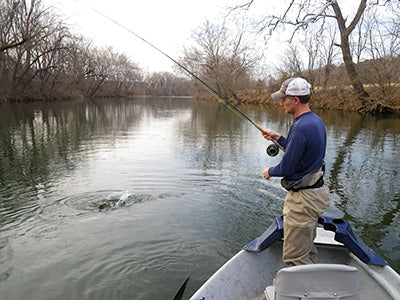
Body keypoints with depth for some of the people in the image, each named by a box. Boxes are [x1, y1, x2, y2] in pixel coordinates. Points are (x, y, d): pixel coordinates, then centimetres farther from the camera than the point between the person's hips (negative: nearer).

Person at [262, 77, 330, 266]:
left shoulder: (301, 128, -25)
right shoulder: (315, 120, 7)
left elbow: (286, 167, -21)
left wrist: (270, 172, -1)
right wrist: (278, 138, 14)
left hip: (303, 199, -11)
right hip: (316, 192, 11)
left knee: (294, 257, 2)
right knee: (307, 251, 26)